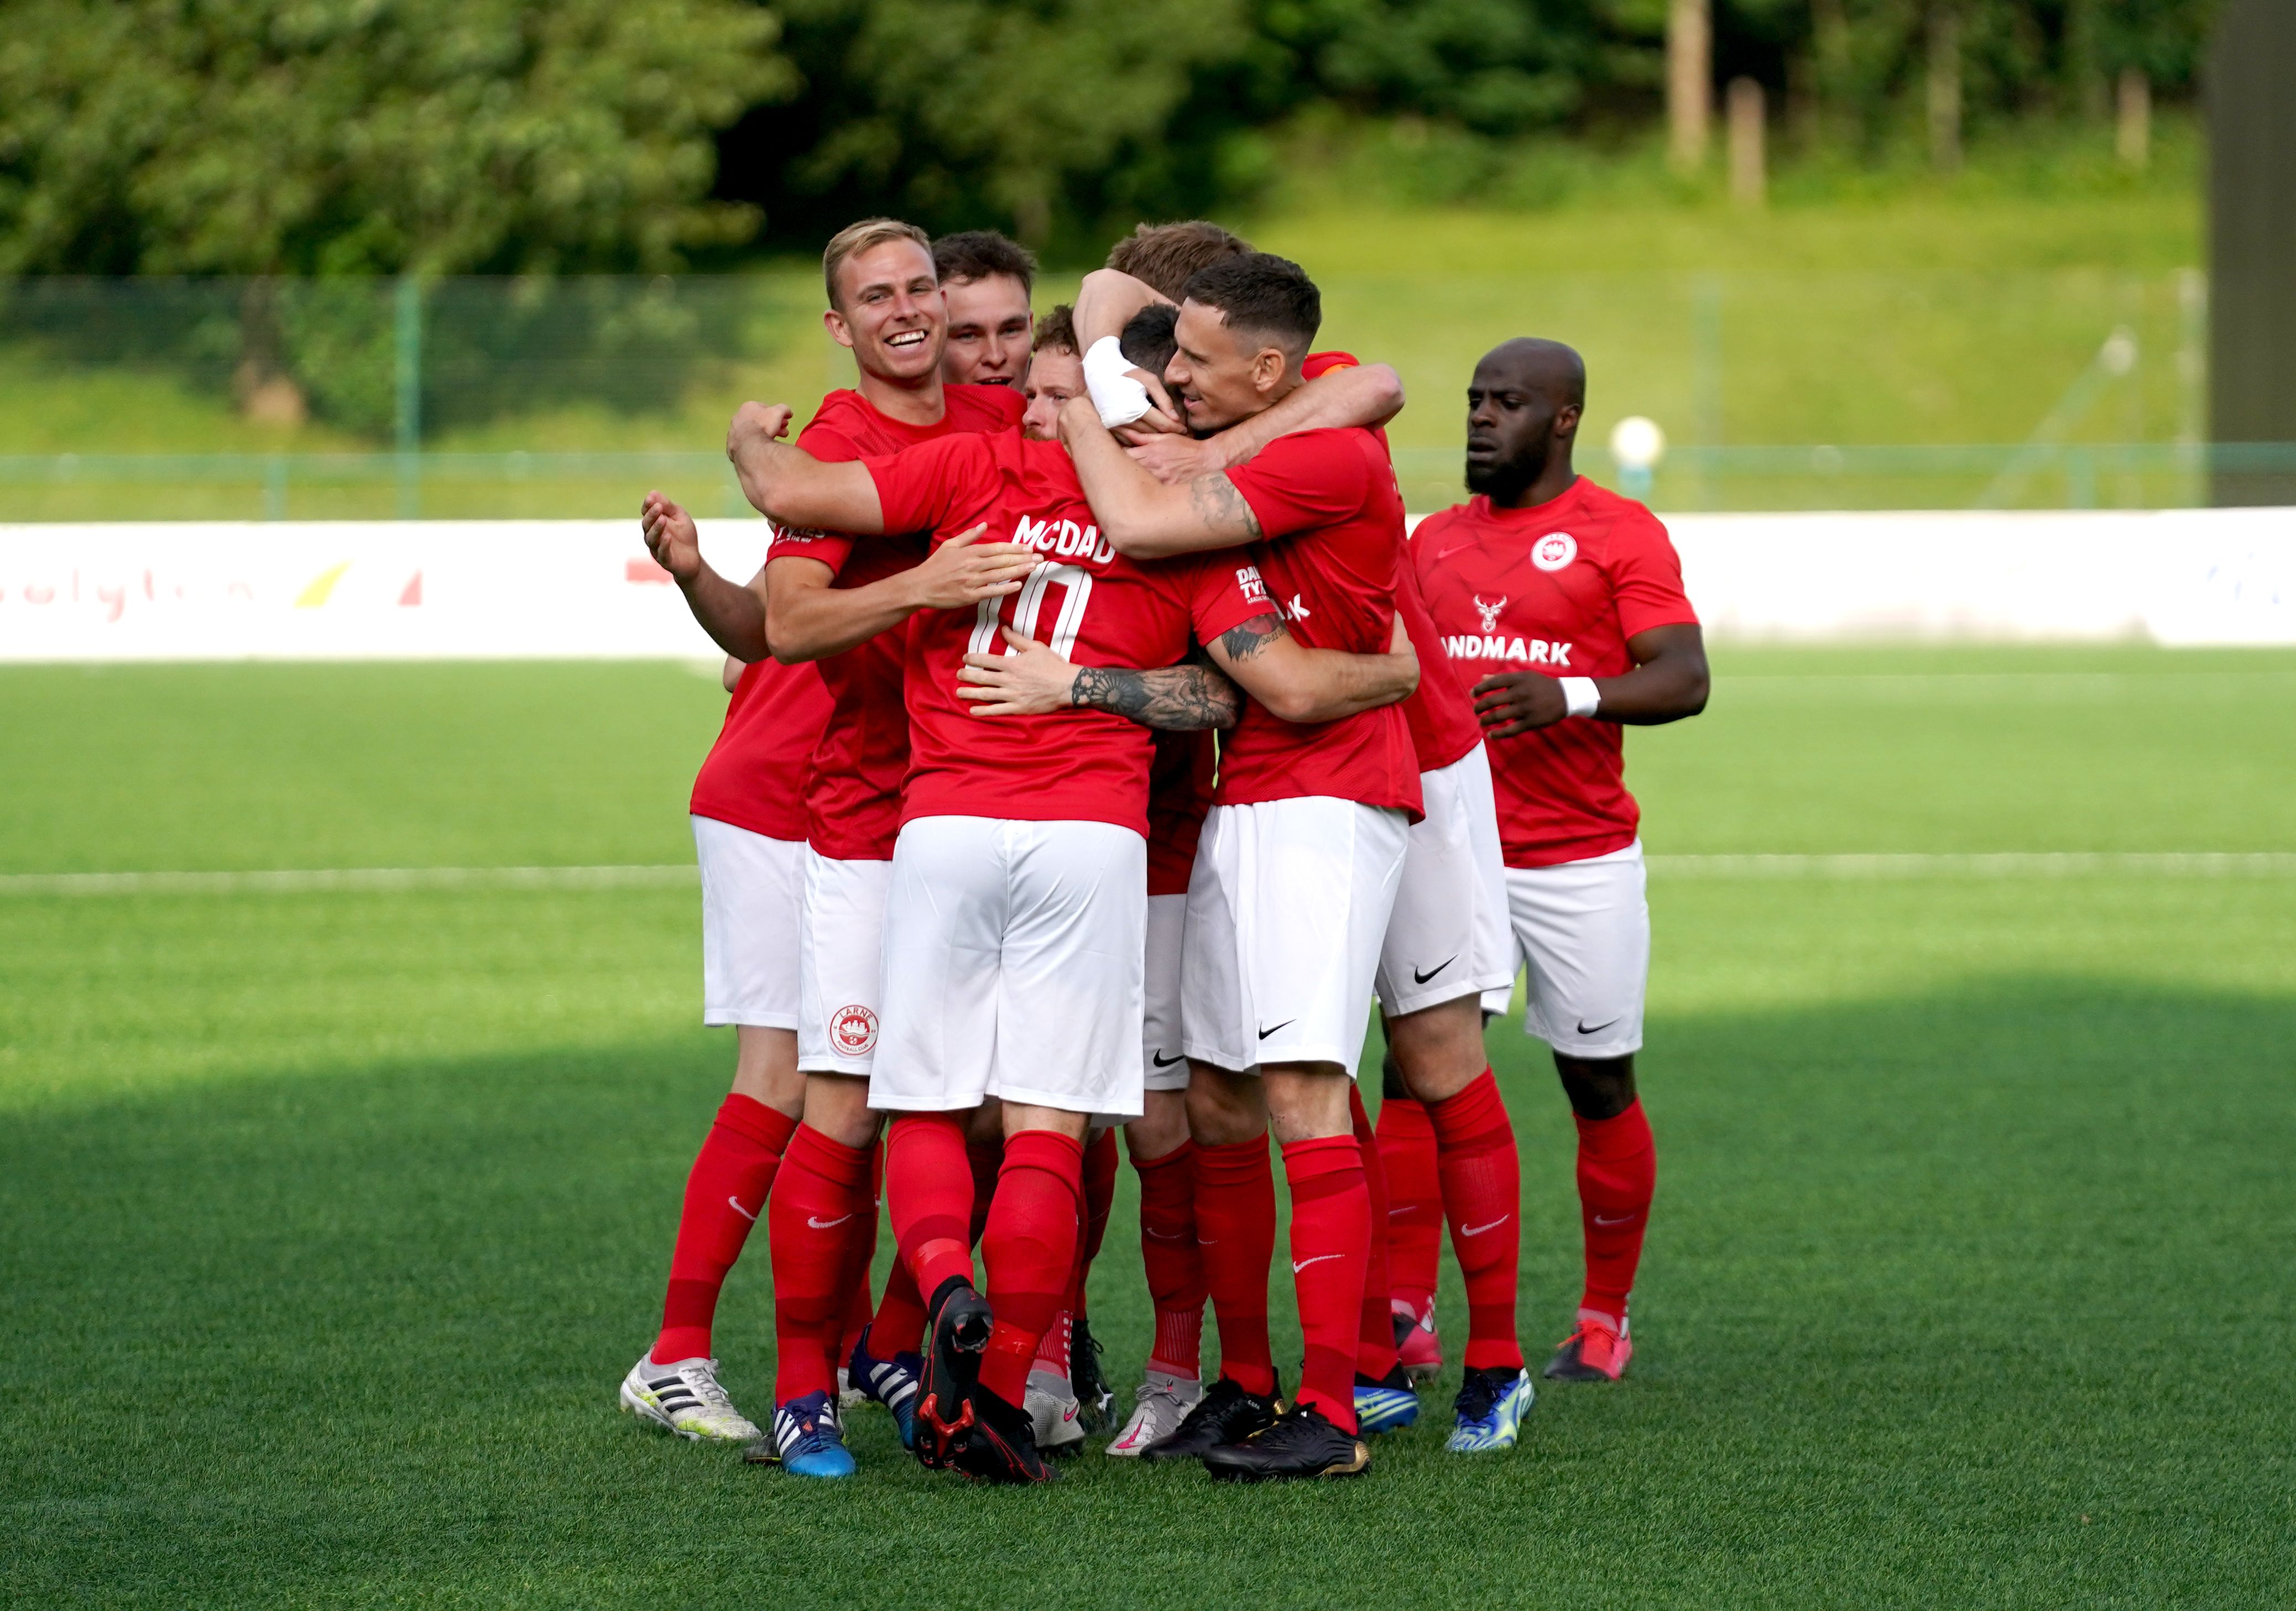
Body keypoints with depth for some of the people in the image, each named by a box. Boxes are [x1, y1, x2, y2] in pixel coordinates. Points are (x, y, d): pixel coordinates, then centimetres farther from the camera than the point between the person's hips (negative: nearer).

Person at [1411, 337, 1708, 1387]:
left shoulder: (1622, 535, -3)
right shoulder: (1436, 540, 13)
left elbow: (1684, 679, -12)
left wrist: (1570, 695, -26)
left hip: (1583, 858, -3)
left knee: (1599, 1084, 4)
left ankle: (1605, 1317, 18)